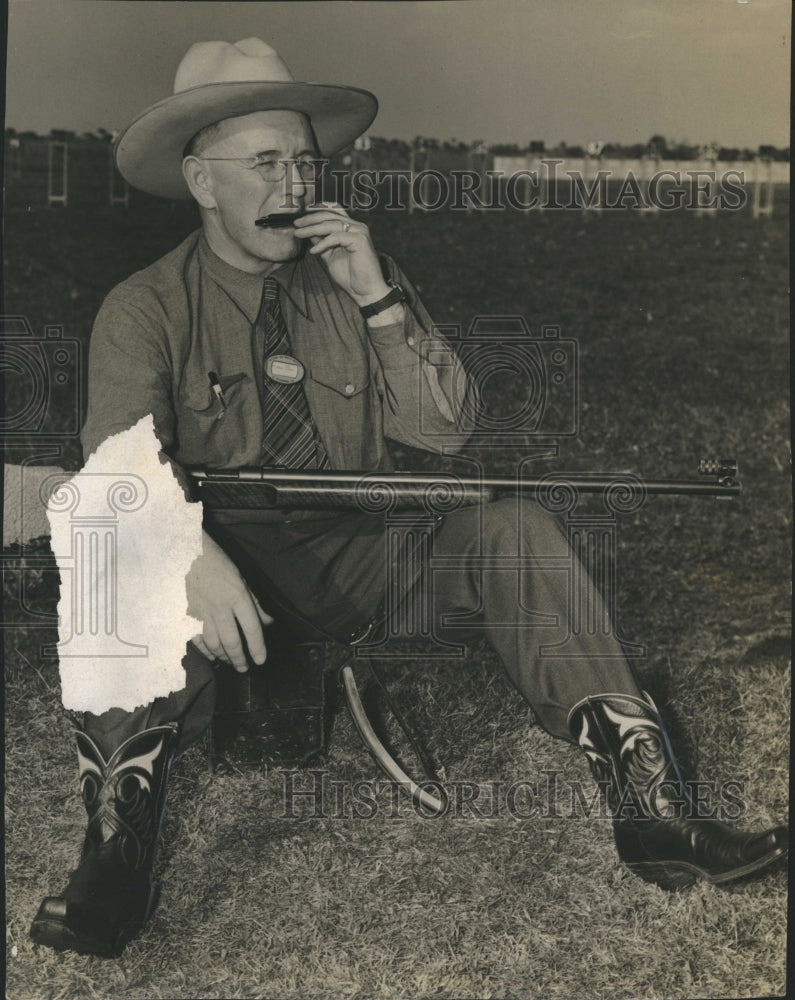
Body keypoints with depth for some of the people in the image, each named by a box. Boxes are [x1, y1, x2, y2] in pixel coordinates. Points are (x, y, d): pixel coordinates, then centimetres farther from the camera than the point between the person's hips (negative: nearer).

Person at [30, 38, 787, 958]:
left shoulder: (354, 283, 8)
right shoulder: (146, 310, -1)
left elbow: (445, 430, 1)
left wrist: (378, 301, -12)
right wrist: (193, 556, -40)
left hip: (352, 560, 3)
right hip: (226, 561, -2)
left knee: (513, 527, -22)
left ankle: (646, 799, -27)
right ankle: (117, 847, -34)